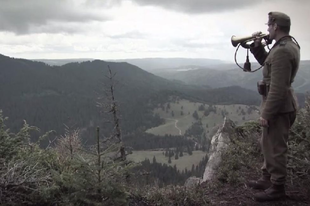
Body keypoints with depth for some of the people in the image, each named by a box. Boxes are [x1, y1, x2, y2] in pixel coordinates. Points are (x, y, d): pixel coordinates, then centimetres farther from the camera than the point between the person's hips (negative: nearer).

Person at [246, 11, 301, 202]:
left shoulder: (282, 51, -23)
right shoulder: (288, 44, 11)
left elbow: (278, 88, -26)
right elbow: (268, 63, 23)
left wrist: (266, 114, -22)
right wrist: (257, 46, 8)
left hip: (279, 107, -11)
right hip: (279, 104, 11)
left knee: (275, 148, 1)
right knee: (268, 144, 21)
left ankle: (277, 188, 16)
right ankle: (267, 179, 35)